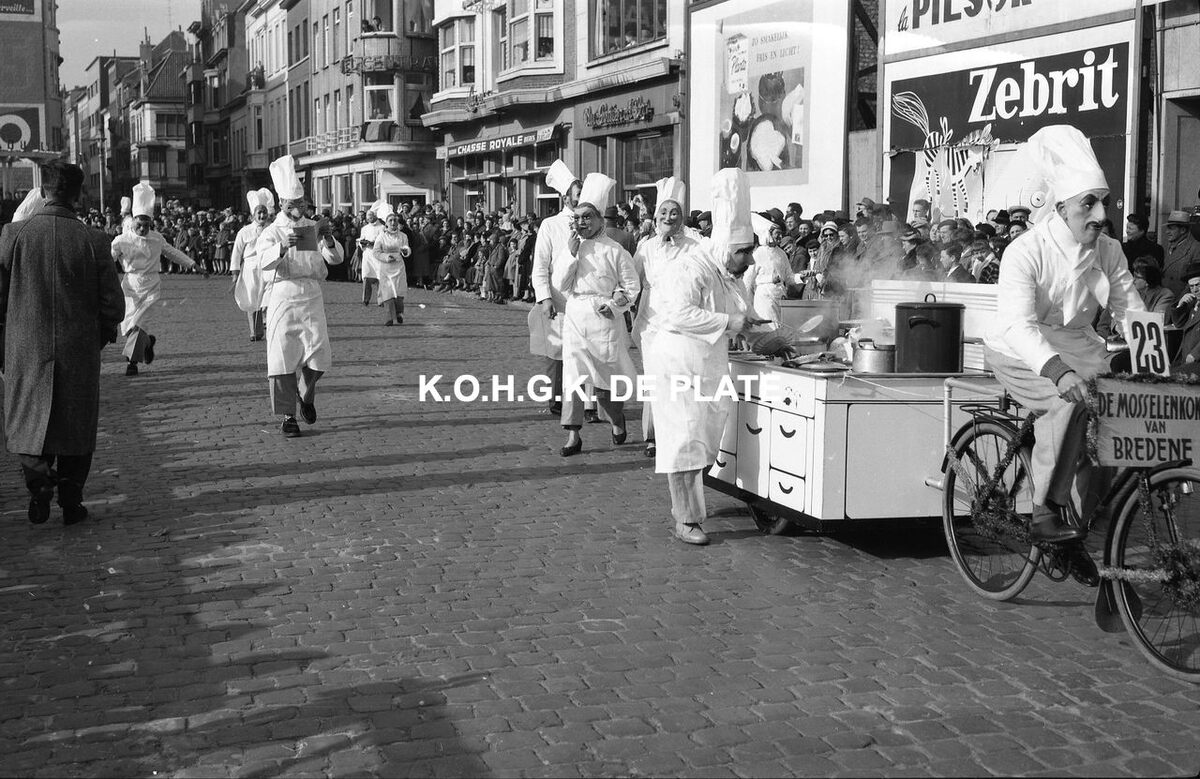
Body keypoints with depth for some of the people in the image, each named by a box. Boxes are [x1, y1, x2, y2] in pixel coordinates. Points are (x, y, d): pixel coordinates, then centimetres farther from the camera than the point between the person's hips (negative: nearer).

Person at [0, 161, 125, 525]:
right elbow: (113, 306, -5)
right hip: (80, 353, 0)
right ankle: (71, 502, 16)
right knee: (76, 426, 14)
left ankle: (38, 473, -11)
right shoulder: (93, 240, -8)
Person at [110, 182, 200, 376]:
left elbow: (171, 252, 21)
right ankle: (147, 341, 29)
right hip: (130, 285, 0)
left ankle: (132, 361, -1)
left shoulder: (157, 239, 5)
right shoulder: (122, 240, -4)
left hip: (151, 286, 0)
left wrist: (190, 262, 28)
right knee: (126, 326, 0)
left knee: (138, 324, -10)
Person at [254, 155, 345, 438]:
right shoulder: (272, 232, 2)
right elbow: (264, 261, -16)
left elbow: (336, 259, 0)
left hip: (311, 296, 2)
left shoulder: (314, 228, 10)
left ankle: (305, 393, 23)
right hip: (283, 295, -2)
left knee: (319, 353, -8)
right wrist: (284, 247, -35)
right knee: (283, 357, -3)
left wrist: (330, 243, -22)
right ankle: (287, 416, 9)